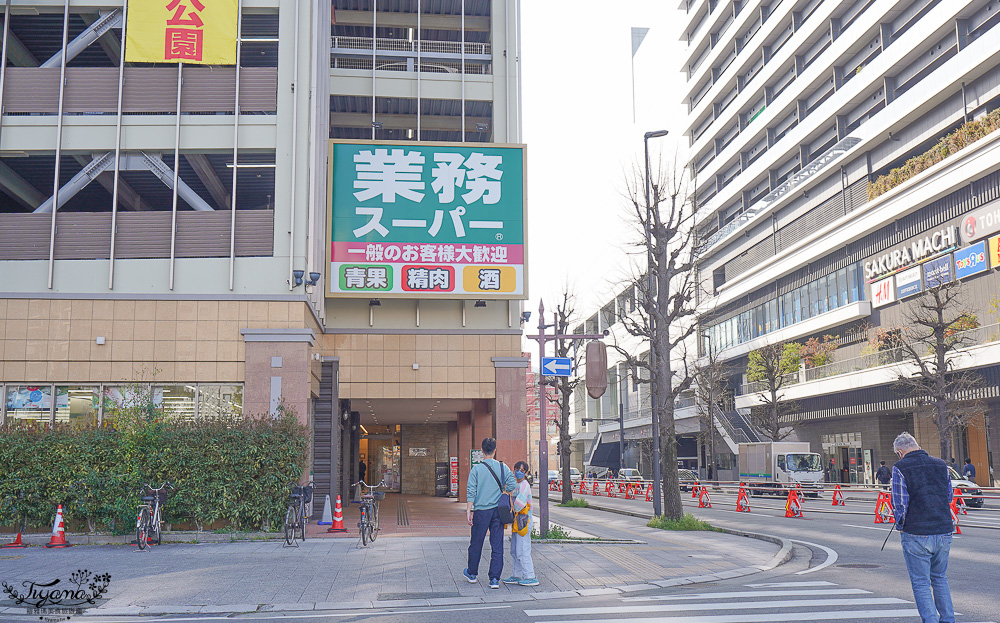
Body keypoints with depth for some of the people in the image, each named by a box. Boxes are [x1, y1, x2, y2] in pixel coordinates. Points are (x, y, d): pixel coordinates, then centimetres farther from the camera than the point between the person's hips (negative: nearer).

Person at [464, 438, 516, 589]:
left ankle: (472, 573, 30)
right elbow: (512, 485, -6)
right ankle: (494, 579, 2)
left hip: (481, 510, -1)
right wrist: (501, 493, 10)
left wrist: (469, 511, -4)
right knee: (497, 546, 4)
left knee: (476, 544, 14)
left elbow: (471, 492, -7)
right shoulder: (503, 468, 0)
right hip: (498, 511, 1)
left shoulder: (476, 469, -5)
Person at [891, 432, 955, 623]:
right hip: (944, 531, 5)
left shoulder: (900, 468, -8)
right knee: (940, 578, 21)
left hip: (916, 534, -5)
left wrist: (901, 526, 3)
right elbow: (949, 497, 16)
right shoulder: (941, 465, 8)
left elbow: (900, 504, -11)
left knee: (921, 583, 4)